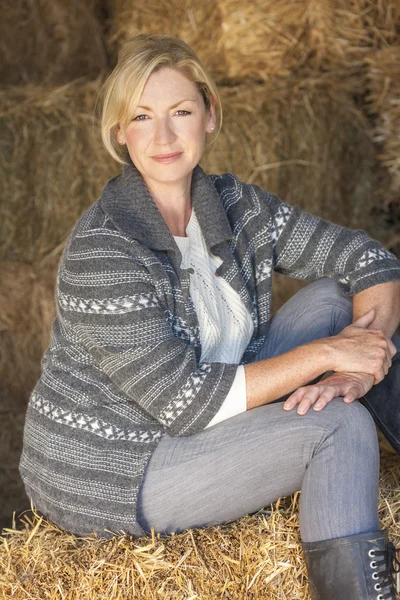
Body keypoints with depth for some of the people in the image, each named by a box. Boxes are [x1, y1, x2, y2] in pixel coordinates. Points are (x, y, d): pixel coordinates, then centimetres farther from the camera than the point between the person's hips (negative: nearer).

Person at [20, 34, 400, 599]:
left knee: (333, 298, 0)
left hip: (194, 419, 8)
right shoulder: (102, 251, -25)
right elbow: (188, 402, -27)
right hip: (105, 474, -8)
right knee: (339, 426, -20)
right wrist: (325, 353, -24)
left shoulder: (235, 205, -3)